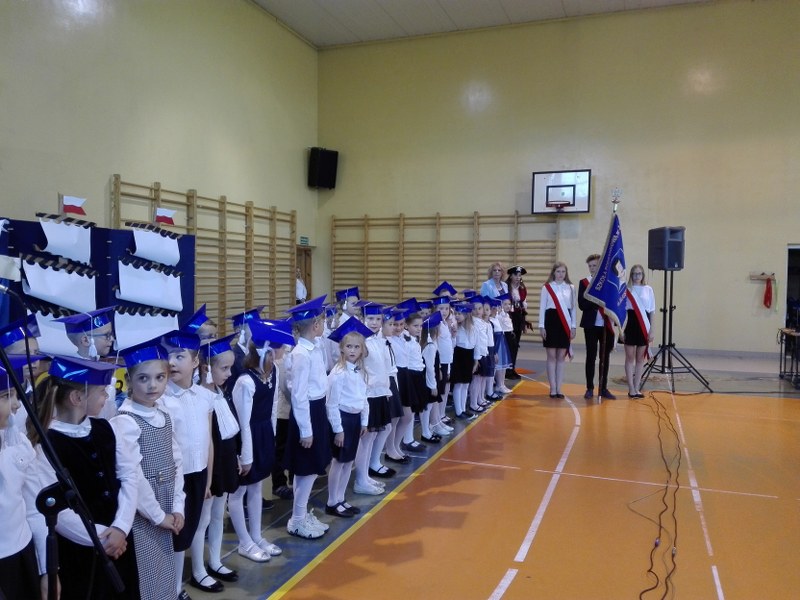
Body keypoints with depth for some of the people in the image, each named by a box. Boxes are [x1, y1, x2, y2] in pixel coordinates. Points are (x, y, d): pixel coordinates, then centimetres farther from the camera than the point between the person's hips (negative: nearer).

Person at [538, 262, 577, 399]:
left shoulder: (570, 288, 8)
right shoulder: (547, 287, 1)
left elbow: (573, 308, 10)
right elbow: (542, 307, 0)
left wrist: (573, 326, 6)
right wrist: (541, 326, -4)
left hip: (565, 323, 2)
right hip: (551, 321, -2)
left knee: (561, 357, 6)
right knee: (552, 357, 2)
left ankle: (558, 388, 11)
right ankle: (552, 388, 8)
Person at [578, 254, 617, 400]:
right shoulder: (583, 282, 2)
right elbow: (582, 304, -8)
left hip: (607, 325, 2)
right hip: (591, 325, -2)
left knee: (605, 357, 8)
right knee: (591, 357, 3)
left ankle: (603, 388, 17)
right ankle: (590, 388, 11)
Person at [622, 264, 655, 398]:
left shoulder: (648, 290, 5)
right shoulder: (626, 290, 1)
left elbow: (652, 311, 7)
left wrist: (651, 330, 2)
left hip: (644, 327, 2)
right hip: (630, 324, -2)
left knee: (640, 358, 7)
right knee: (630, 357, 2)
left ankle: (637, 388, 14)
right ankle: (631, 389, 7)